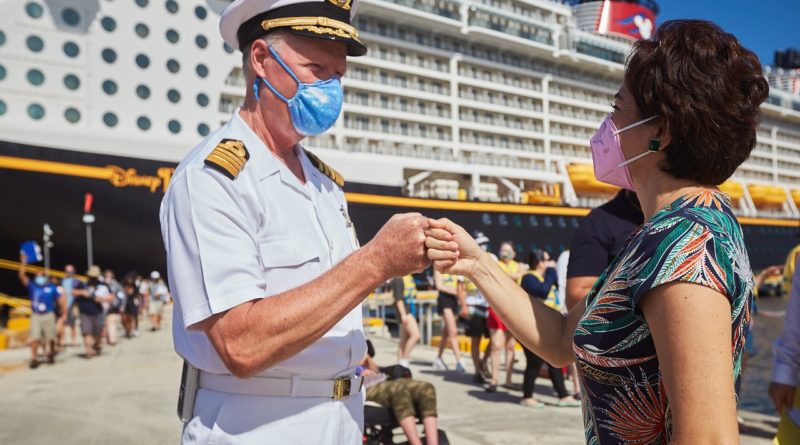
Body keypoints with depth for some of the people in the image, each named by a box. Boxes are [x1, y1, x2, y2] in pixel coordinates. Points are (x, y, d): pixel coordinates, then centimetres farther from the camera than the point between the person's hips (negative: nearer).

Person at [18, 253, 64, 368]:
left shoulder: (51, 287, 0)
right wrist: (23, 263, -19)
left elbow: (61, 300, 4)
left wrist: (64, 312, 0)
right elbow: (22, 276, -10)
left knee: (50, 339, 9)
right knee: (35, 339, -7)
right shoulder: (32, 286, 2)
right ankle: (34, 359, -1)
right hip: (35, 316, 0)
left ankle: (51, 354, 31)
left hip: (49, 315, 0)